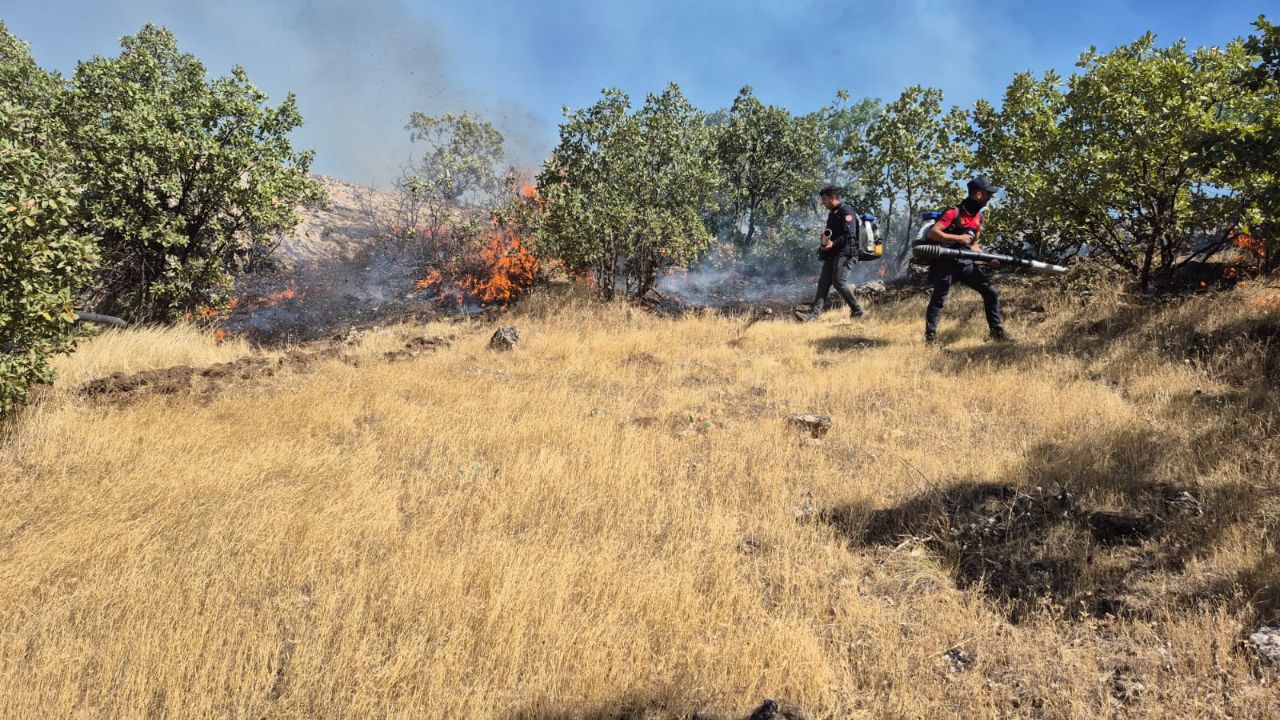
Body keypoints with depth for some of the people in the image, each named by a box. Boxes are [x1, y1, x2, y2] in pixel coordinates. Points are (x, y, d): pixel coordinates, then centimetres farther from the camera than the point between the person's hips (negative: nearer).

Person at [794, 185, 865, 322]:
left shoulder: (846, 211, -7)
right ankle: (814, 313, -13)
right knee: (823, 282, -4)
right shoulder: (832, 213, 22)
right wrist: (825, 238, 12)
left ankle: (857, 311, -1)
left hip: (844, 253, -9)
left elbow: (850, 235, -16)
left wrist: (833, 244, -20)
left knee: (838, 282, -15)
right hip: (832, 254, 9)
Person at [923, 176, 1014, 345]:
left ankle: (997, 332, 11)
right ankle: (930, 338, 7)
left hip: (967, 264, 7)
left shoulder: (980, 218, 10)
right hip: (947, 263, -7)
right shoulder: (954, 213, -13)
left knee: (991, 292, 2)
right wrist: (958, 238, -23)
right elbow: (932, 233, -19)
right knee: (938, 300, -2)